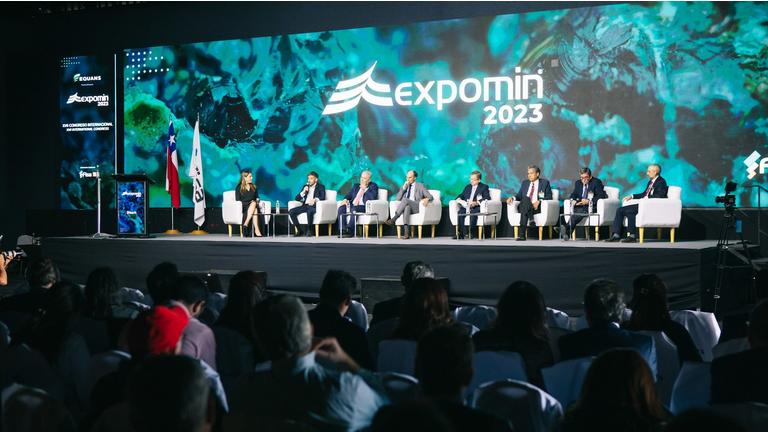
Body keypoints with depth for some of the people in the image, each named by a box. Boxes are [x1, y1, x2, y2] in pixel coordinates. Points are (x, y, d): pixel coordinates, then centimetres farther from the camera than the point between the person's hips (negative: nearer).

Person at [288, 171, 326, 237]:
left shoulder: (321, 187, 9)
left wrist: (315, 199, -29)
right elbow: (296, 198, 17)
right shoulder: (306, 186, 21)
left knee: (309, 211, -41)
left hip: (314, 206, -5)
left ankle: (308, 231, -26)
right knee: (291, 212, -19)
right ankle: (300, 231, -12)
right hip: (305, 206, 5)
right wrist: (303, 192, -2)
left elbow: (323, 197, -9)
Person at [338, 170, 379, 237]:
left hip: (364, 207, -6)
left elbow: (373, 197, -9)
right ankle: (343, 230, -27)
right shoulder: (356, 185, 25)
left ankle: (349, 231, -36)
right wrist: (345, 199, -5)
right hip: (353, 205, 6)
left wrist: (364, 188, -4)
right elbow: (349, 195, 18)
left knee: (354, 209, -37)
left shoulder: (373, 186, 8)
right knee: (341, 208, -23)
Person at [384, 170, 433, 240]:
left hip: (416, 207, -2)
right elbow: (398, 198, 14)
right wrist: (403, 188, 2)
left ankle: (393, 219, -35)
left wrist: (427, 199, -19)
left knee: (405, 200, -32)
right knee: (406, 207, -37)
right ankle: (406, 231, -52)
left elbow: (430, 197, 6)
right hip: (405, 206, 2)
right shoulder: (405, 185, 24)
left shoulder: (420, 186, 14)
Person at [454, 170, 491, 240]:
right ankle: (461, 234, -28)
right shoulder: (467, 187, 26)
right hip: (466, 206, 5)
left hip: (476, 207, -5)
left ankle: (471, 233, -34)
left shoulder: (484, 187, 8)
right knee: (460, 213, -27)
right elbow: (461, 195, 26)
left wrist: (476, 203, -20)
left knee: (473, 214, -38)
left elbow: (487, 198, -5)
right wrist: (459, 199, -1)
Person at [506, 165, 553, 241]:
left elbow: (549, 197, 4)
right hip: (523, 206, 3)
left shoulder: (545, 182, 14)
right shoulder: (525, 183, 26)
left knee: (524, 210, -37)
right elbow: (519, 195, 19)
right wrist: (512, 198, -5)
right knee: (525, 198, -35)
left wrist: (539, 201, -15)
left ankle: (522, 234, -47)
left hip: (537, 207, -3)